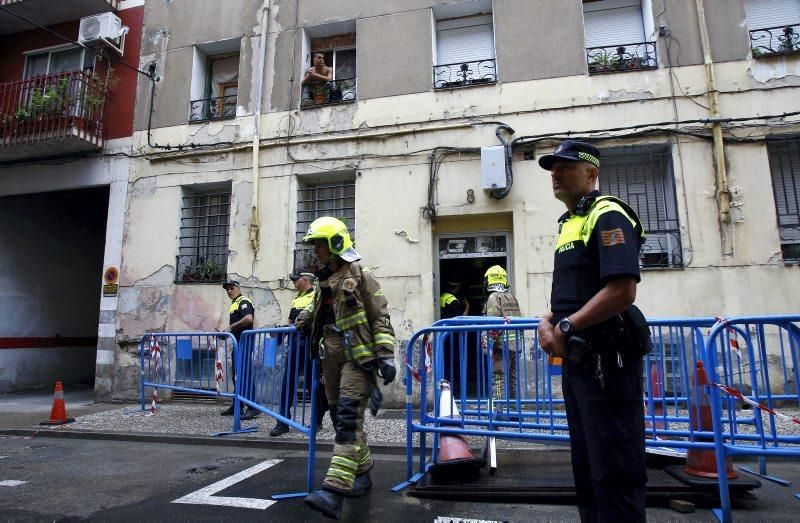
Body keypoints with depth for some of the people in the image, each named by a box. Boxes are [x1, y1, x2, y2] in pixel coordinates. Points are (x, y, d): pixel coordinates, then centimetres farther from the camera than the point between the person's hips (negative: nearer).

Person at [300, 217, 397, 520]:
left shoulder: (360, 275, -5)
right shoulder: (324, 282, 17)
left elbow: (381, 319, -9)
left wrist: (386, 356, -15)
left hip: (359, 356, -8)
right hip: (332, 358, 8)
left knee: (348, 418, -15)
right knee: (341, 418, 11)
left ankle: (335, 491, -21)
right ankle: (361, 473, 28)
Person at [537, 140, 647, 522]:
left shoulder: (607, 215, -10)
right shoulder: (569, 223, 18)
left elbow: (622, 292, -23)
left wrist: (566, 327, -16)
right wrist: (548, 321, 4)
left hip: (605, 360, -10)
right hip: (576, 360, 10)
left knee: (614, 472, -1)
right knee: (586, 465, 18)